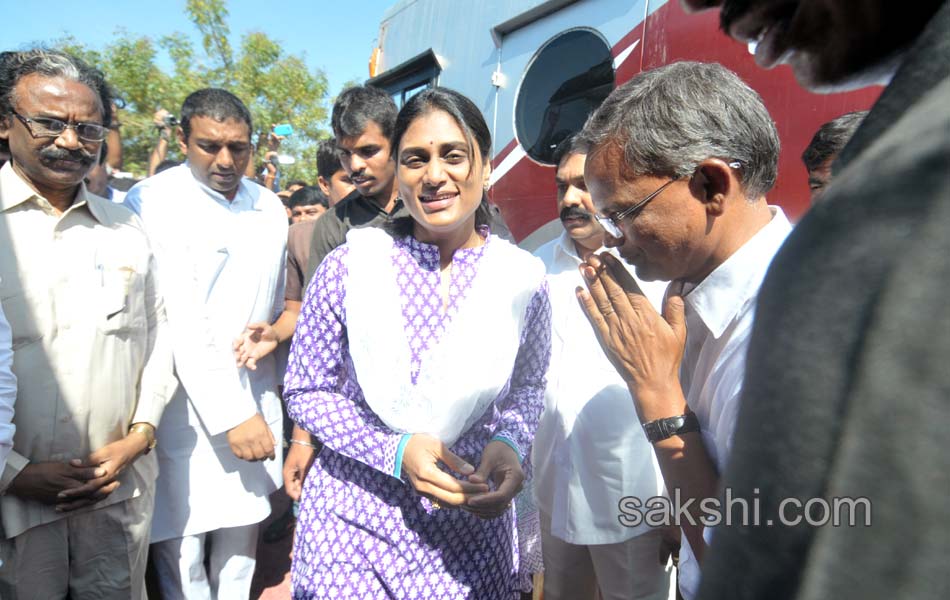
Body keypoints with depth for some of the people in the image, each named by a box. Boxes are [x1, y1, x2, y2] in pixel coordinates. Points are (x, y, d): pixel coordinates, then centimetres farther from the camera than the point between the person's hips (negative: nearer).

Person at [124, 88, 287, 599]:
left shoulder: (269, 208, 8)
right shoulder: (153, 203, -11)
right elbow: (181, 321, -17)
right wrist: (232, 413, -19)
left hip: (255, 399, 5)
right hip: (187, 407, -5)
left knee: (243, 535, 16)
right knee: (182, 550, 4)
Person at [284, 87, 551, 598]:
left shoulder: (522, 279, -8)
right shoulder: (348, 266, -12)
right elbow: (305, 390, -4)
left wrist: (510, 442, -14)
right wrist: (396, 451, -17)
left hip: (472, 523, 2)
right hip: (354, 516, -1)